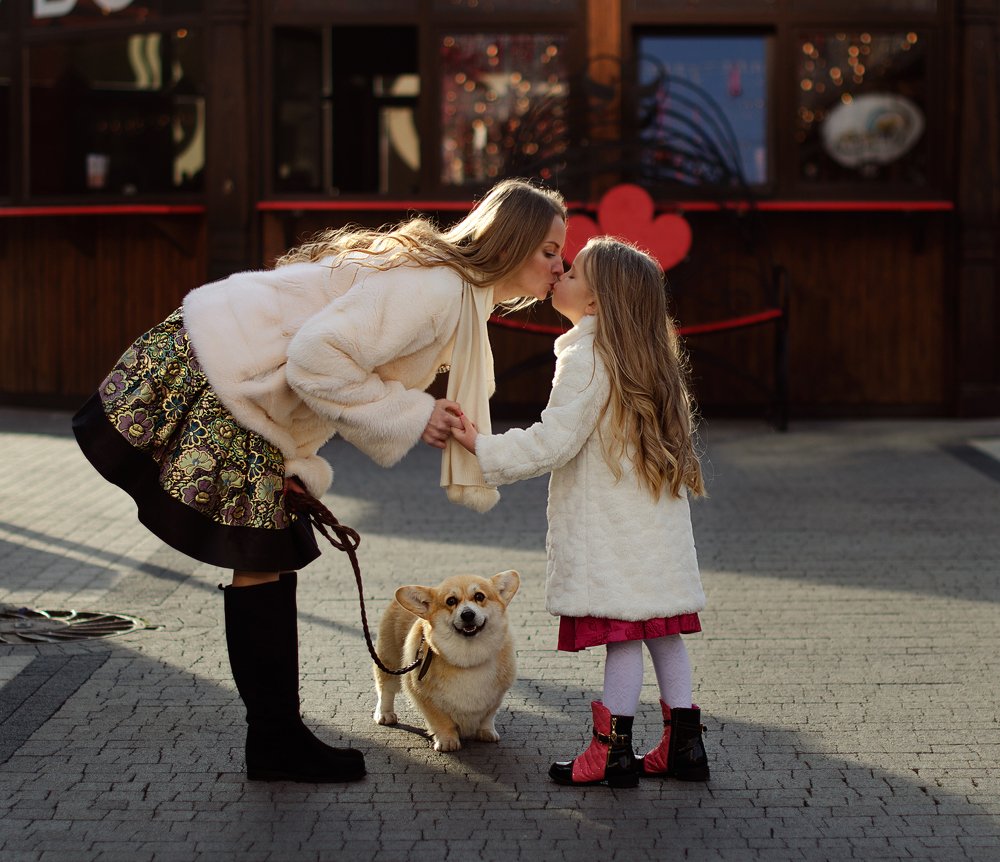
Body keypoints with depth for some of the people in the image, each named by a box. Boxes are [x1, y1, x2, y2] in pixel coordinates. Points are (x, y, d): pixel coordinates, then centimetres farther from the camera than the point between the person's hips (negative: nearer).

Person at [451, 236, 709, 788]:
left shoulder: (587, 360, -15)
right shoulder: (648, 359, 13)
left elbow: (554, 441, -18)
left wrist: (485, 449, -12)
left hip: (614, 531, -9)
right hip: (655, 523, 9)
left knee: (621, 636, -4)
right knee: (661, 634, 11)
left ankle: (613, 751, 1)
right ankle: (682, 743, 14)